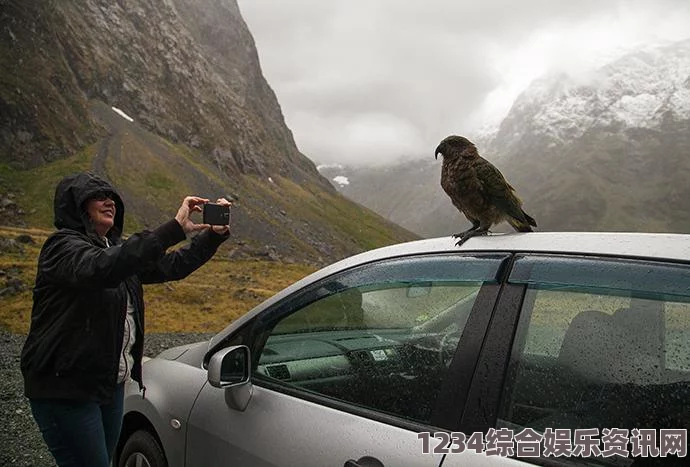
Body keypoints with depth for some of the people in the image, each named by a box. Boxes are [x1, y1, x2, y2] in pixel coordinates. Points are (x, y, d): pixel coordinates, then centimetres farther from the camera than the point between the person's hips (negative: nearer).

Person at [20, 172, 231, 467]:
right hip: (64, 389, -8)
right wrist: (175, 229, -42)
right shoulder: (63, 246, -14)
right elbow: (101, 269, -36)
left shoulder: (116, 250, 13)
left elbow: (173, 266, 10)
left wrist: (214, 234, -5)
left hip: (111, 385, 8)